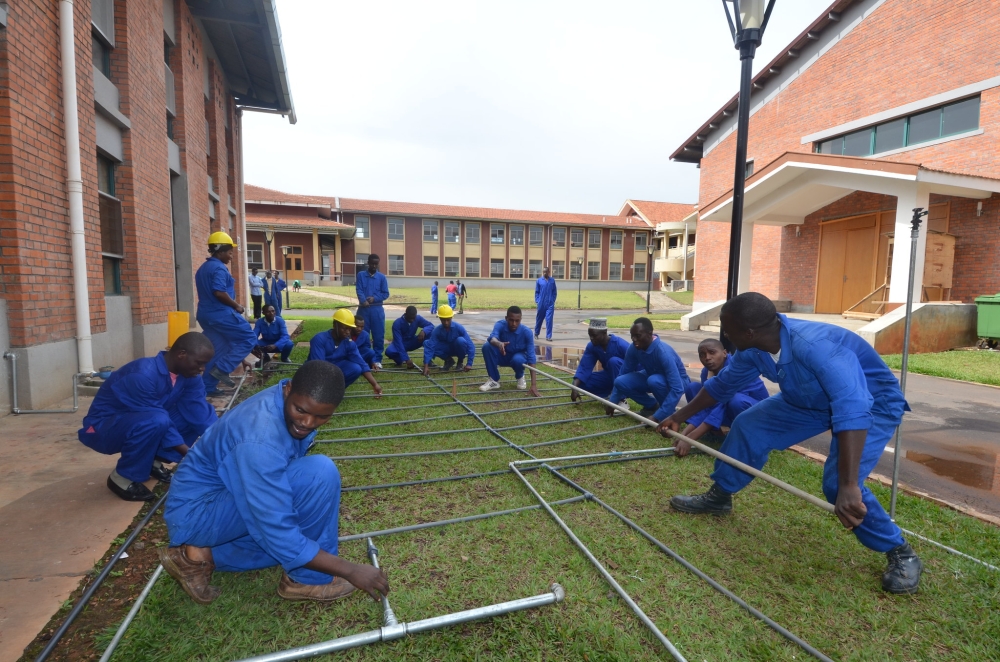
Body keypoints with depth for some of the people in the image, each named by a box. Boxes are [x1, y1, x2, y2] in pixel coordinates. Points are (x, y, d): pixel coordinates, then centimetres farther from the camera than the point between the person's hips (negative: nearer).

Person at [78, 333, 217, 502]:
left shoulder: (189, 376, -10)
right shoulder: (143, 374, -33)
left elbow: (201, 413, -13)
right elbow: (154, 418, -31)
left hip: (140, 422, 7)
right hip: (103, 427, -7)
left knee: (196, 415, -9)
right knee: (155, 420, -37)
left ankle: (153, 461, 5)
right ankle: (123, 478, -13)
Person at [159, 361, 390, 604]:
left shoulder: (292, 401, -8)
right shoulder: (260, 440, -34)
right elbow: (278, 533, -32)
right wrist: (349, 570, -26)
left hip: (225, 494, 9)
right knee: (320, 473, -27)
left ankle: (203, 555, 9)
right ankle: (308, 579, -7)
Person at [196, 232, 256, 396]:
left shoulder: (202, 269, 17)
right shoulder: (219, 268, -14)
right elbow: (219, 292, -25)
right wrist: (236, 306, -13)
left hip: (206, 314, 10)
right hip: (221, 314, -10)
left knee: (217, 349, 14)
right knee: (248, 339, 1)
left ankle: (208, 386, 14)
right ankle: (222, 369, -5)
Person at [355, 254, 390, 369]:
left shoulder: (382, 277, 5)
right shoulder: (361, 275, 5)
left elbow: (386, 294, 2)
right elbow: (359, 290, -5)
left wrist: (374, 298, -14)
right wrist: (364, 301, -23)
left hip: (377, 309, 0)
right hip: (363, 309, 0)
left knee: (378, 335, 1)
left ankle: (377, 359, 9)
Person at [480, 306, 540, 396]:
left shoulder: (526, 332, -26)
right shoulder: (500, 325, -24)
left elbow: (531, 356, -30)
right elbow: (492, 337, -46)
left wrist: (533, 385, -39)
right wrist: (499, 344, -73)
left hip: (518, 356, -1)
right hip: (502, 356, 1)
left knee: (518, 359, -38)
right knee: (487, 346, -29)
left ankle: (520, 377, 1)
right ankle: (494, 381, -11)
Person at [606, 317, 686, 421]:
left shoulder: (663, 352, -37)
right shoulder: (634, 348, -19)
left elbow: (677, 389, -40)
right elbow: (623, 373, -5)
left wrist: (657, 417, -43)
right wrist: (612, 401, -9)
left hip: (678, 382, -6)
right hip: (652, 377, 6)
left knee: (654, 380, -38)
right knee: (621, 382, -17)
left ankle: (669, 413, -10)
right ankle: (652, 406, 6)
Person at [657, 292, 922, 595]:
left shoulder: (816, 346, -41)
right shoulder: (754, 350, -16)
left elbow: (853, 411, -50)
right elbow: (722, 384, 0)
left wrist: (848, 486, -56)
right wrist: (680, 416, 8)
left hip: (873, 404, -7)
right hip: (813, 400, 7)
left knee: (837, 482, -23)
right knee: (747, 426, 1)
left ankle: (901, 553, 4)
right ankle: (719, 496, 20)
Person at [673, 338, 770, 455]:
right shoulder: (706, 372, -8)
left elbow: (720, 407, -37)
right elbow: (704, 406, -13)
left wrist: (689, 439, -42)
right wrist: (684, 435, -28)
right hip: (731, 410, 6)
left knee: (736, 401, -39)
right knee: (692, 387, -7)